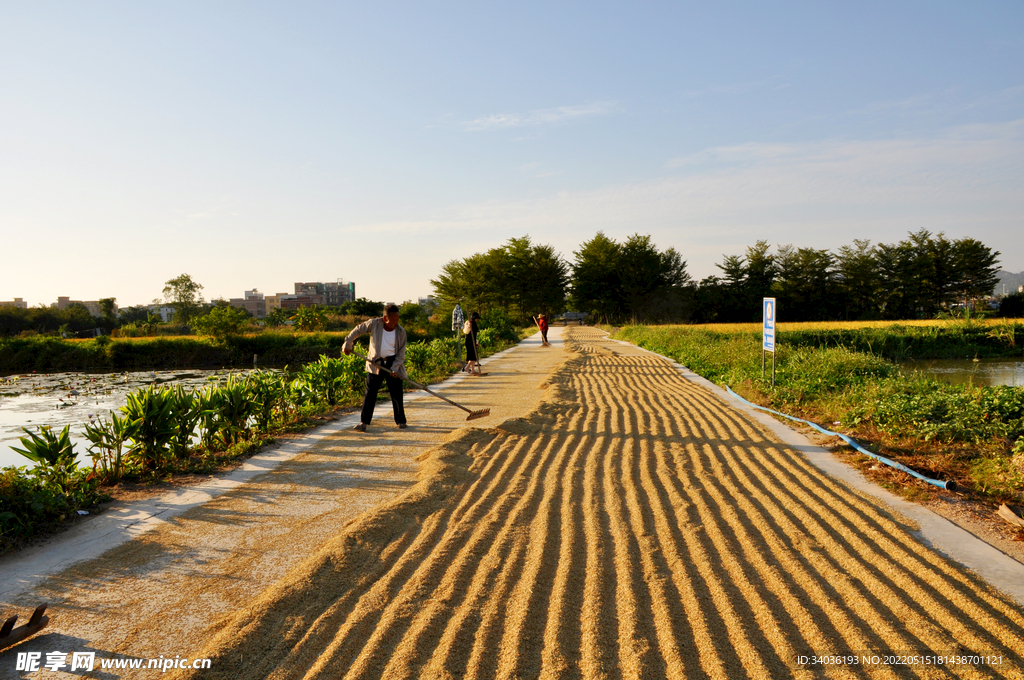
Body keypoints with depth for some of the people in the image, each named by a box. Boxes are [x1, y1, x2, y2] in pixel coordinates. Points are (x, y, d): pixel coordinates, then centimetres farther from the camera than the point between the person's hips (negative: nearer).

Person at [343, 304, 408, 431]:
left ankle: (401, 422, 18)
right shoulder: (374, 324, -9)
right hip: (376, 363, 0)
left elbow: (401, 354, -5)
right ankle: (363, 423, 3)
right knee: (370, 393, -2)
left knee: (396, 394, 4)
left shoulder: (401, 332, -8)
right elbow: (358, 330, 7)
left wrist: (395, 368, -15)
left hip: (393, 363, 0)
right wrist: (348, 343, 4)